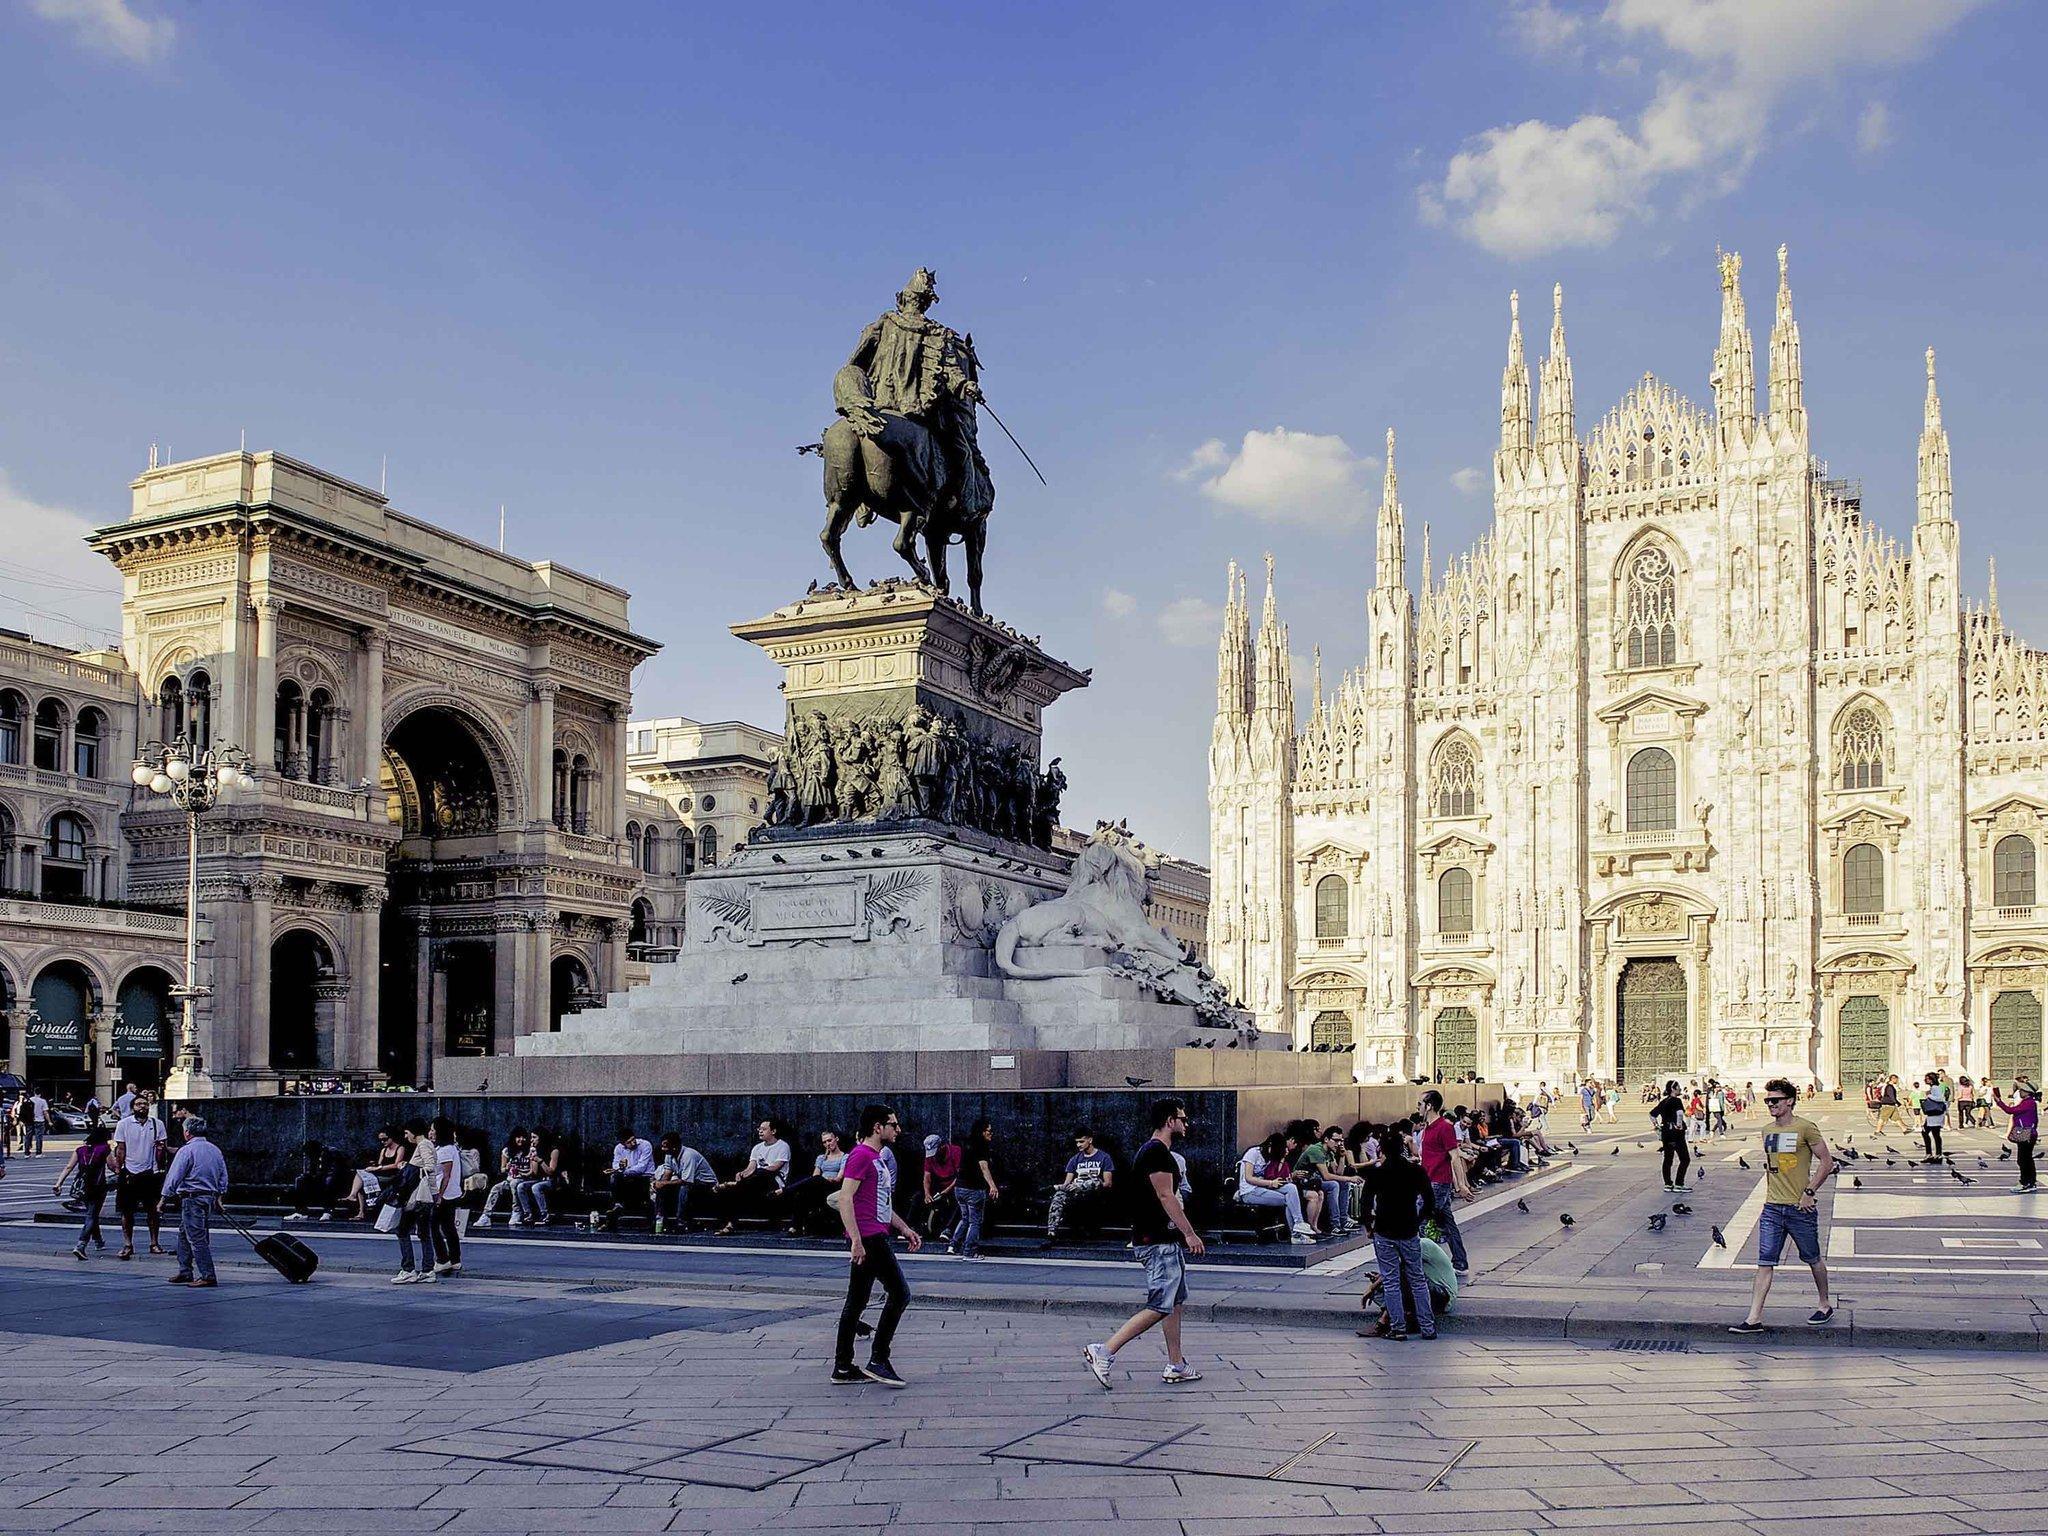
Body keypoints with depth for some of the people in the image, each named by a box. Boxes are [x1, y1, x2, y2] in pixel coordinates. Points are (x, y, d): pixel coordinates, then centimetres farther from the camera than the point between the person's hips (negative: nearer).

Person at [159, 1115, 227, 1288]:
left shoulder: (186, 1150, -11)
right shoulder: (215, 1150, 12)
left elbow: (174, 1177, -12)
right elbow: (223, 1176, 16)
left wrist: (164, 1199, -4)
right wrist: (219, 1197, 24)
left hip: (192, 1199, -8)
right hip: (210, 1197, 8)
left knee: (197, 1238, -7)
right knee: (184, 1234, 20)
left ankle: (208, 1276, -9)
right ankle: (185, 1272, 22)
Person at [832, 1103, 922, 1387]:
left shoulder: (877, 1157, 20)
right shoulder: (861, 1155, -12)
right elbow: (845, 1198, -20)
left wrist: (904, 1228, 26)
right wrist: (856, 1240, -25)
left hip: (875, 1238, 10)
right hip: (869, 1238, -10)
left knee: (856, 1301, 11)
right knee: (900, 1293, -9)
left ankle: (843, 1367, 14)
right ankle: (878, 1361, -6)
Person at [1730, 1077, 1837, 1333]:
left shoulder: (1805, 1128, -10)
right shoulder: (1768, 1131, 10)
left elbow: (1827, 1162, -9)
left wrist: (1809, 1192, -13)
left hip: (1800, 1208, -5)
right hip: (1772, 1208, 5)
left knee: (1813, 1259, 14)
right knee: (1765, 1263, -2)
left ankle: (1825, 1305, 35)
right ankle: (1754, 1318, -5)